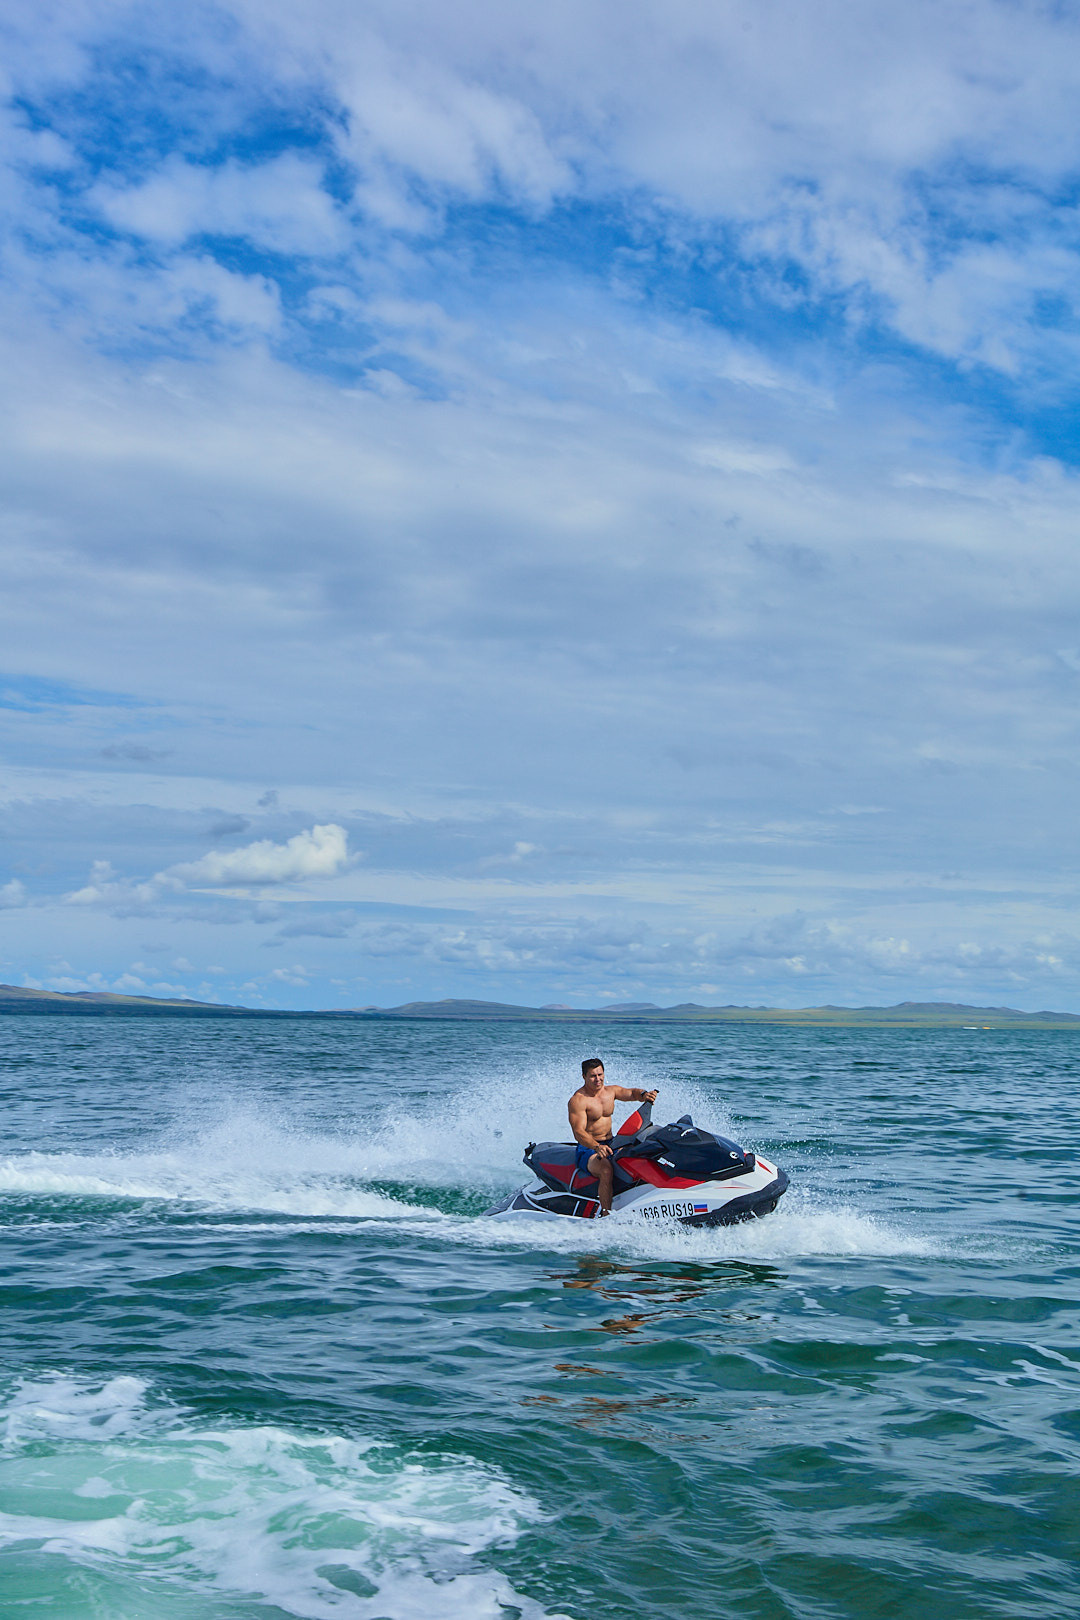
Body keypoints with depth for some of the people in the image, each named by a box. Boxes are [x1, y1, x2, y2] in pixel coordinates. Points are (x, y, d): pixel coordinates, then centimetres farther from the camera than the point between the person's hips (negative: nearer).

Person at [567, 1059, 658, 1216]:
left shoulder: (610, 1091, 10)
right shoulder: (577, 1100, -12)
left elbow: (631, 1093, -2)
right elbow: (578, 1132, -22)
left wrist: (643, 1095, -27)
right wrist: (597, 1147, -39)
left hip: (610, 1144, 7)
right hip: (588, 1149, -7)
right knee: (606, 1169, -36)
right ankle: (606, 1214, -36)